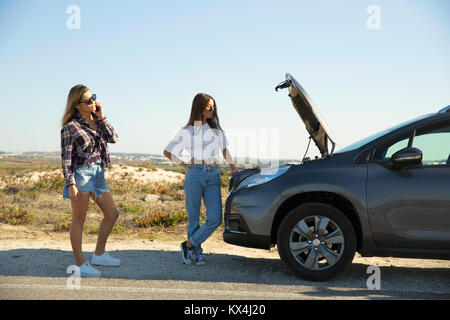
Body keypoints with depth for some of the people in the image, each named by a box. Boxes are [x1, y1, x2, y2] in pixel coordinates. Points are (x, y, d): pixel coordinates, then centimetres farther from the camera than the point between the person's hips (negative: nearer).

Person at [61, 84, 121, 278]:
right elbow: (66, 157, -9)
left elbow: (113, 138, 3)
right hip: (81, 173, -8)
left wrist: (102, 117, -3)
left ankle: (99, 254, 24)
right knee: (79, 219, 0)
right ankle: (80, 264, 9)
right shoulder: (71, 127, -7)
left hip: (98, 173, 8)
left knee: (112, 213, 11)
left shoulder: (97, 120, 12)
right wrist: (70, 184, -15)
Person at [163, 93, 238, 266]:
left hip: (214, 177, 3)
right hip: (195, 175, -3)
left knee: (215, 219, -8)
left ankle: (189, 245, 7)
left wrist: (232, 166, 15)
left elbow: (224, 149, 28)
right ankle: (197, 252, 19)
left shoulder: (216, 128, 17)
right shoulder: (186, 131, 7)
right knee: (193, 217, 3)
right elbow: (167, 151, 14)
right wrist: (182, 163, 4)